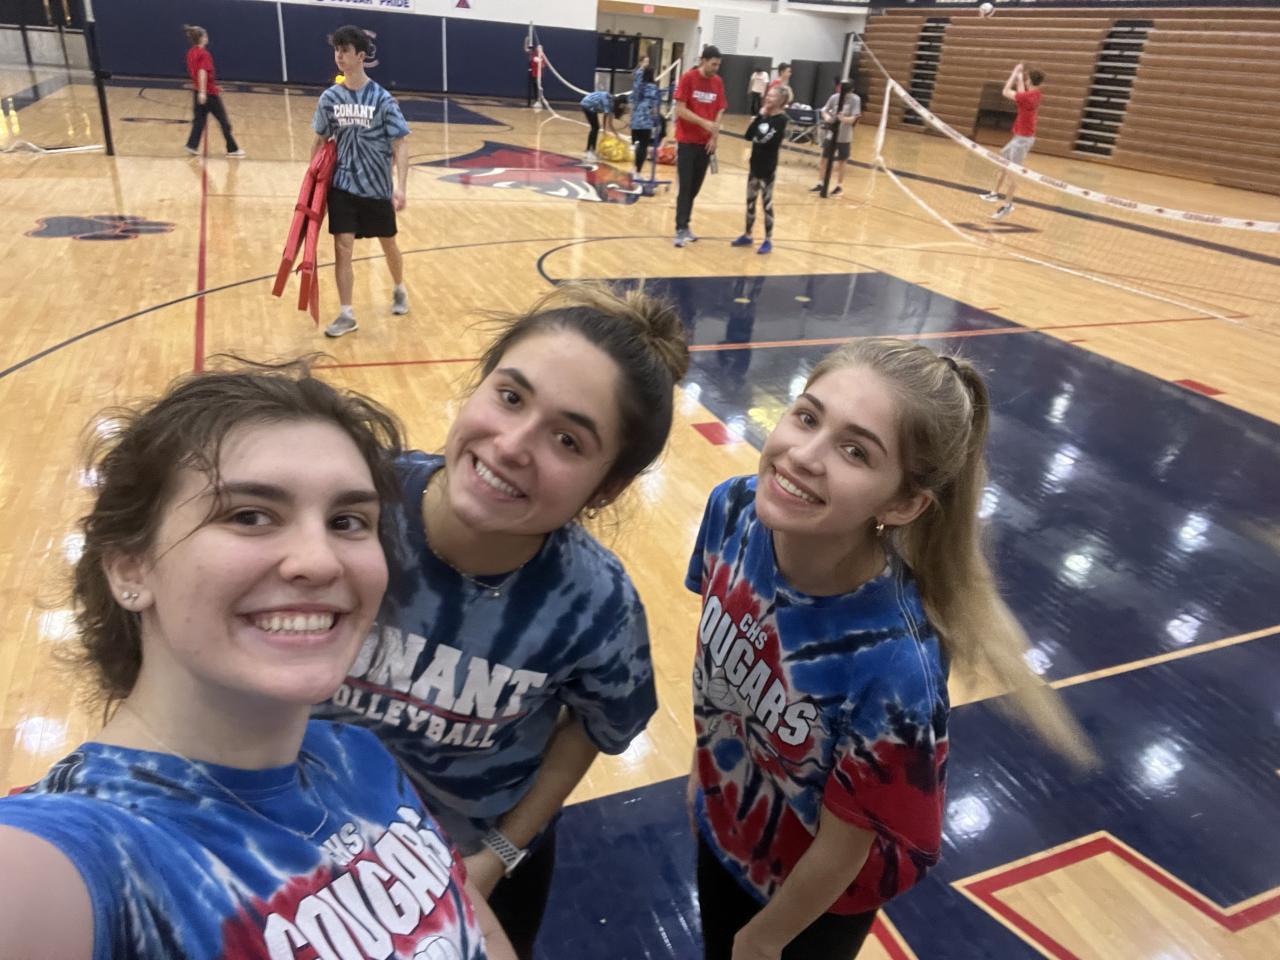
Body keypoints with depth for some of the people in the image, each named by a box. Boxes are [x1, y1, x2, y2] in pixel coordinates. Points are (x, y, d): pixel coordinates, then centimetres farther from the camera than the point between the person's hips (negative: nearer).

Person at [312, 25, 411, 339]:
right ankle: (346, 315, 2)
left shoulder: (382, 99, -10)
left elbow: (400, 146, -12)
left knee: (388, 244, 15)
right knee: (342, 248, -5)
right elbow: (320, 142, 11)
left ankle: (399, 290, 42)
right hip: (342, 186, 2)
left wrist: (399, 187, -22)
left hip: (377, 187, -2)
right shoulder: (330, 98, 0)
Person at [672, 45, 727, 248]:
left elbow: (719, 112, 9)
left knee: (695, 187, 8)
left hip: (706, 142, 5)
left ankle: (685, 225, 18)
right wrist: (704, 123, -21)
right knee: (685, 187, -5)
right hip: (687, 141, -4)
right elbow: (680, 110, -13)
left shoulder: (718, 82, 5)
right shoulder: (688, 78, -8)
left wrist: (715, 136, -6)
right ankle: (681, 229, -2)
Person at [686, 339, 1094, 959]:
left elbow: (843, 846, -22)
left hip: (815, 897, -4)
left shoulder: (894, 662, -40)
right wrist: (701, 771, 9)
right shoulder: (732, 511, -26)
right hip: (721, 827, 4)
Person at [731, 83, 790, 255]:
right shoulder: (764, 116, 8)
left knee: (767, 204, -1)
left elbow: (765, 139, -26)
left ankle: (768, 241, 8)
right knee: (750, 201, 13)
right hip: (755, 165, 7)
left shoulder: (781, 120, -14)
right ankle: (747, 235, 25)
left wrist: (756, 137, -10)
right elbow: (748, 136, 0)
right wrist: (759, 117, -5)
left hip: (768, 168, -7)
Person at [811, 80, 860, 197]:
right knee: (825, 159, 5)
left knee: (841, 161, 8)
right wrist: (827, 117, -19)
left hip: (844, 136, -2)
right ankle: (820, 184, 16)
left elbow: (853, 119, -15)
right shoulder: (834, 97, -5)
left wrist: (844, 119, -35)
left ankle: (839, 186, 21)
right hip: (830, 133, 2)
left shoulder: (855, 99, -11)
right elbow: (824, 111, 3)